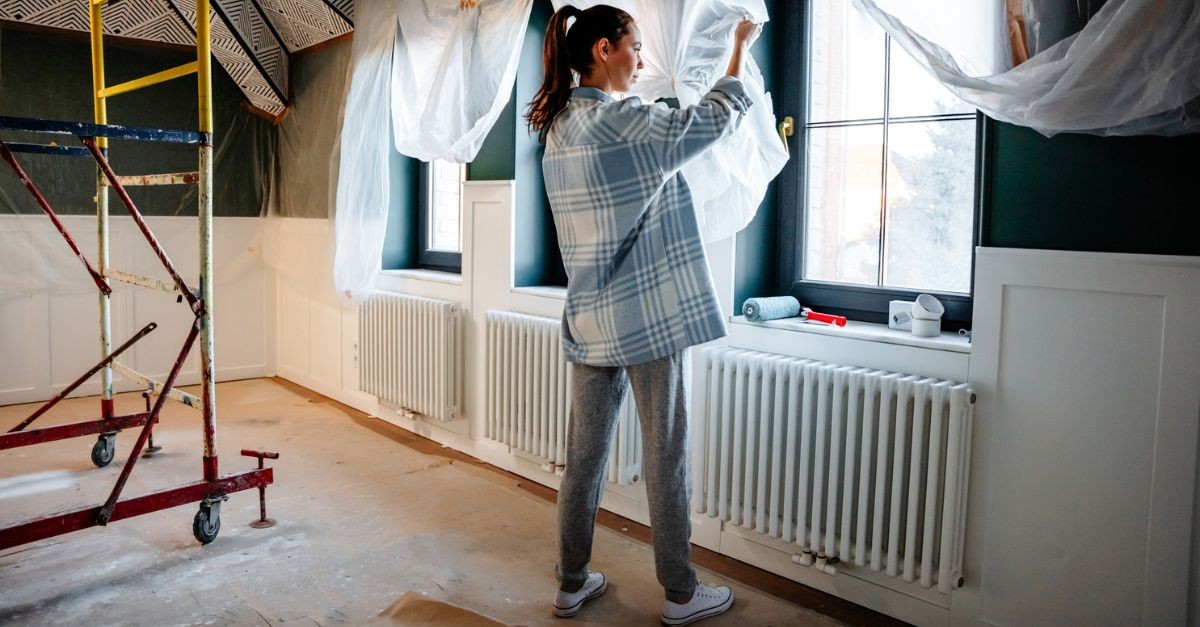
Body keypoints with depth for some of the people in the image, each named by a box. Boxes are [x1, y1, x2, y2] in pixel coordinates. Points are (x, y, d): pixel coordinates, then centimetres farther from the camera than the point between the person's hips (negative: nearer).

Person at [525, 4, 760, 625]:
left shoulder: (558, 128, 10)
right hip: (647, 316, -8)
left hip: (589, 318, 8)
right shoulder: (619, 120, -13)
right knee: (665, 455, 4)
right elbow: (712, 121, -3)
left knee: (584, 451, 12)